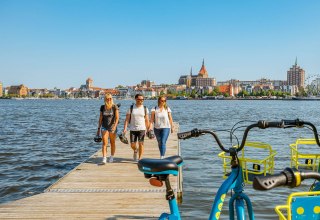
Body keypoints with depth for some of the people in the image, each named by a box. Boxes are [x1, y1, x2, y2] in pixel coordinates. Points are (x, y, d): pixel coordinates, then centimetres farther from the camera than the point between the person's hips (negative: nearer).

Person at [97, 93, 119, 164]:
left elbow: (117, 118, -15)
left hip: (112, 127, -1)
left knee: (112, 143, 10)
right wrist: (99, 128, 8)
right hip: (104, 127, 2)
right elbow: (100, 118, 8)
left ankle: (112, 157, 26)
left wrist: (115, 126, -30)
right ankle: (104, 158, -13)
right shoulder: (102, 107, 2)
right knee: (104, 143, -10)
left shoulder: (115, 107, -8)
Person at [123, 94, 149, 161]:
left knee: (141, 144, -6)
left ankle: (140, 159, 4)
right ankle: (135, 150, 38)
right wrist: (125, 128, -11)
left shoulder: (145, 108, 2)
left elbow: (147, 120, 5)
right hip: (133, 129, 0)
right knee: (132, 145, 3)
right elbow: (127, 119, -2)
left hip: (142, 129, 0)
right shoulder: (131, 108, 0)